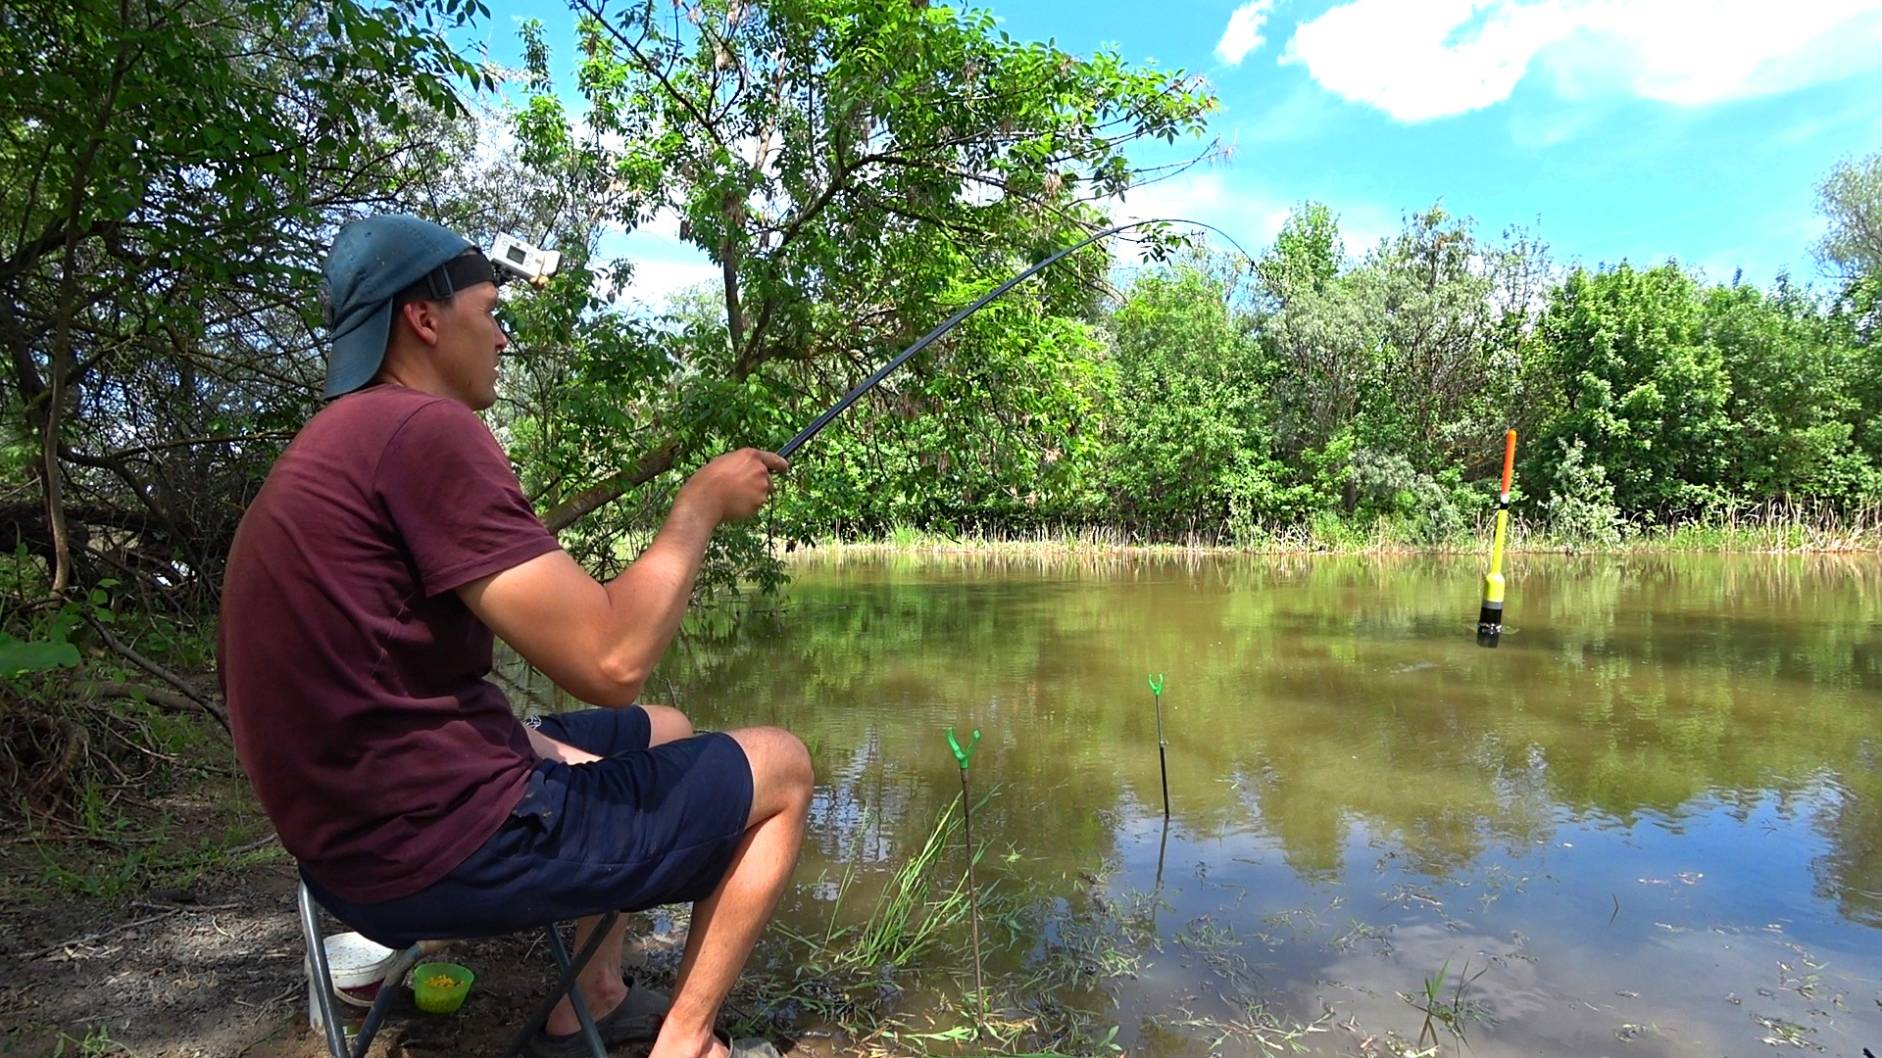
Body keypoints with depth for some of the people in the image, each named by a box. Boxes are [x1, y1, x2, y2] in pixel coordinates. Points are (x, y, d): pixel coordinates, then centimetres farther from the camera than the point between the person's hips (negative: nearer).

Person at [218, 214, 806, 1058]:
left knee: (662, 733, 26)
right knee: (781, 770, 3)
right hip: (448, 847, -9)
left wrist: (537, 746, 9)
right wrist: (701, 506, -9)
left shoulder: (326, 445, 12)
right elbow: (610, 663, -23)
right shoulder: (421, 428, -18)